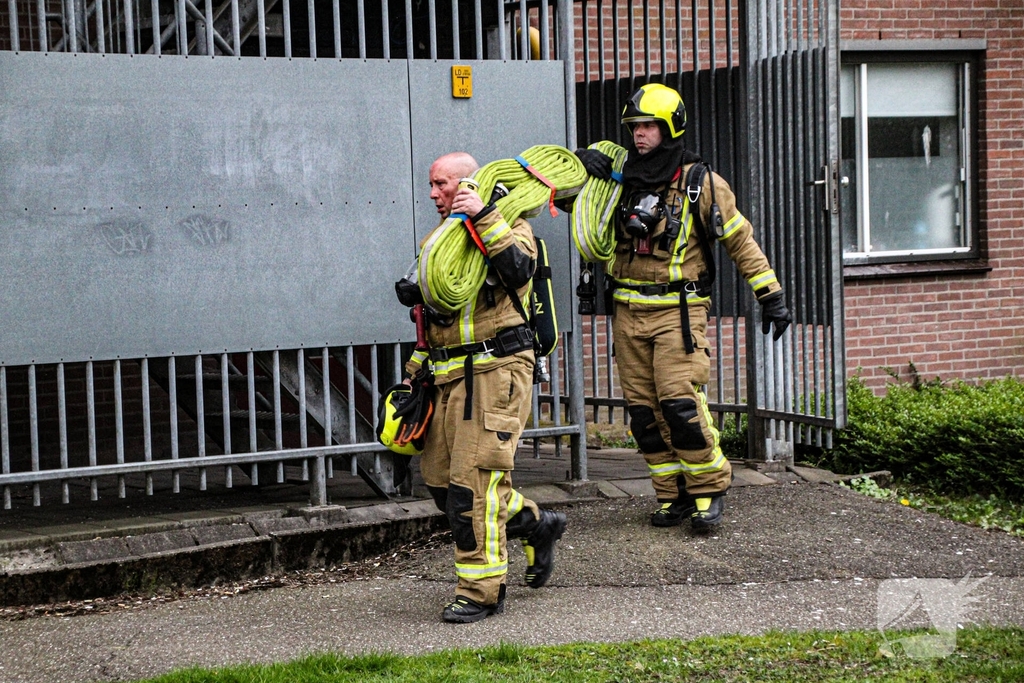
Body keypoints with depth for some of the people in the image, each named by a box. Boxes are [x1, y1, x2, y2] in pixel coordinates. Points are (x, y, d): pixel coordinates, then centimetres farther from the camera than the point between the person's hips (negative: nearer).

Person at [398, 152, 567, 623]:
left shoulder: (510, 227, -2)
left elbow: (520, 268, -26)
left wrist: (485, 219, -27)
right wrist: (415, 372, 22)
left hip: (495, 373, -8)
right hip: (449, 376, 8)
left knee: (473, 482, -11)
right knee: (441, 481, 8)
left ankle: (482, 591, -1)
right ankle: (534, 524, 27)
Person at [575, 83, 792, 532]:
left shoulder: (700, 183, -2)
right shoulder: (621, 180, 9)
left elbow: (740, 240, 4)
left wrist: (771, 297, 2)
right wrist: (579, 164, -3)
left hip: (678, 311, -5)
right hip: (628, 312, 5)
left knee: (680, 403, -16)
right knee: (643, 410, 3)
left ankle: (710, 491, 0)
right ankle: (674, 495, 13)